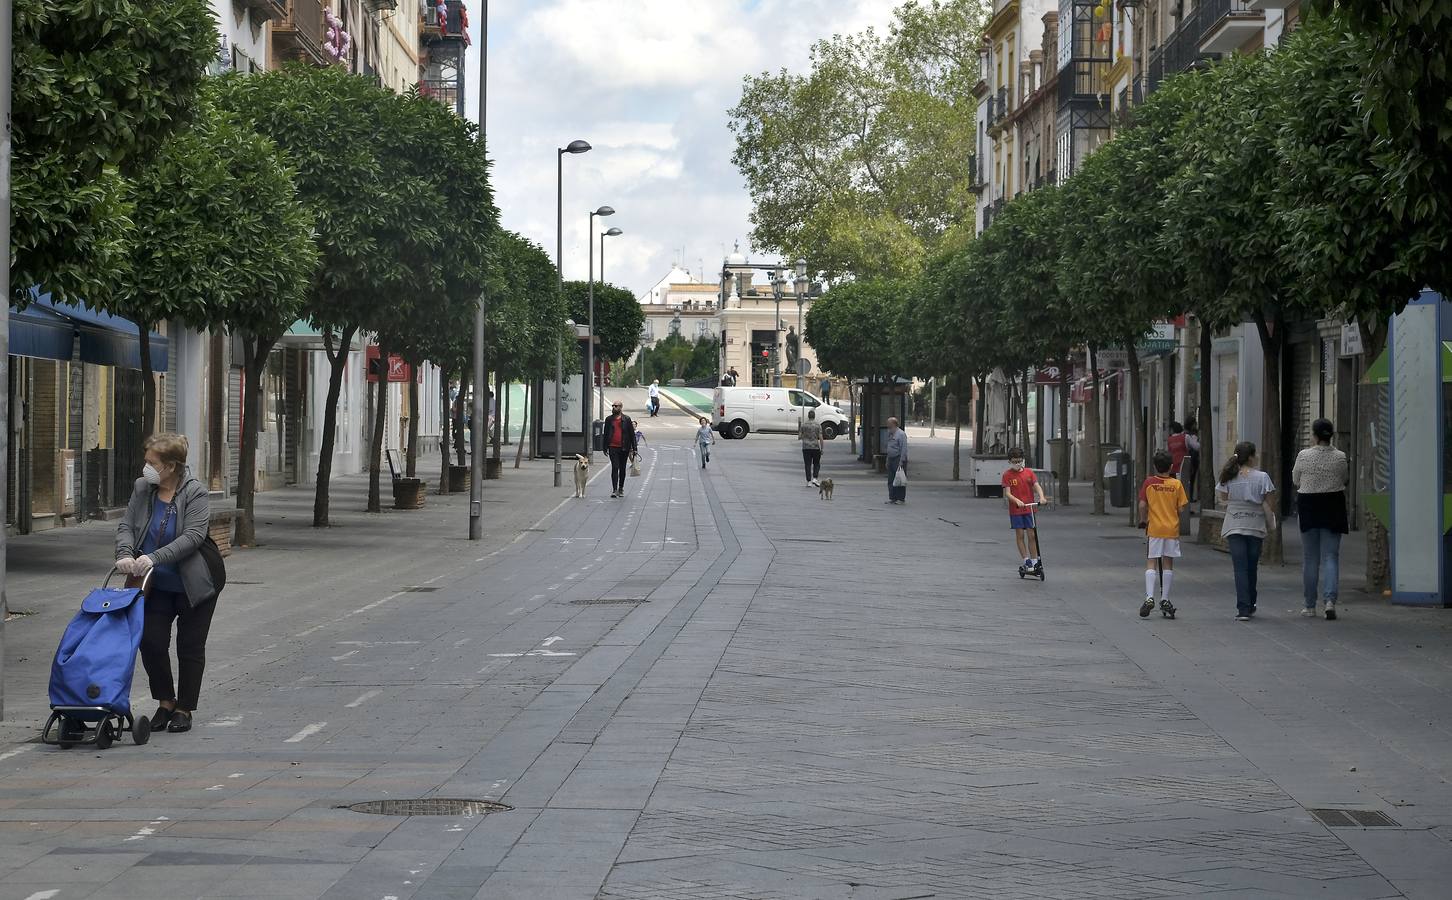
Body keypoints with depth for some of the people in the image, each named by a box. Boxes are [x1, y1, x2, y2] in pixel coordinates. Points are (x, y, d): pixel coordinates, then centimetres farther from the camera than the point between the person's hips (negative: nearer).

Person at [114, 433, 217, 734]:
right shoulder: (142, 488, -1)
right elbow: (126, 526, -2)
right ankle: (165, 702, 16)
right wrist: (125, 554, -22)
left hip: (193, 585, -4)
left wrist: (154, 558, -34)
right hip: (156, 586, 4)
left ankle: (184, 709, 16)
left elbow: (192, 537, -25)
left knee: (190, 647, 4)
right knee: (151, 642, -1)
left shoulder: (195, 494, -17)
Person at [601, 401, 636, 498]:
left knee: (622, 469, 12)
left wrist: (633, 448, -2)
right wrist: (605, 448, 8)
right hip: (613, 447, 0)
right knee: (615, 468, -11)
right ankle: (614, 490, -15)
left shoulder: (626, 419, 2)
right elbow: (606, 434, 12)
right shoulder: (609, 419, 6)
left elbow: (632, 434, 3)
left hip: (624, 448, 0)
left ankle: (621, 488, 25)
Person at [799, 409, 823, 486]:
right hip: (815, 447, -1)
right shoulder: (818, 425, -3)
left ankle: (809, 481, 1)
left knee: (808, 465, 4)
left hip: (806, 447, 1)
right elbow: (820, 437, -6)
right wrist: (822, 448, 1)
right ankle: (814, 479, -5)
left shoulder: (803, 425, 0)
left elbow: (799, 437, 1)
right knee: (816, 464, 12)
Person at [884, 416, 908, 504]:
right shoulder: (890, 434, 15)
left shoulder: (901, 434, -13)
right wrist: (887, 461, 18)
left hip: (898, 458, -9)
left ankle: (901, 498, 0)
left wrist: (901, 461, -21)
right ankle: (892, 498, 14)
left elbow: (904, 449, -17)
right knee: (891, 480, 8)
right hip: (891, 459, 9)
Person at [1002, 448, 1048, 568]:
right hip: (1015, 510, -1)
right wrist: (1017, 501, -30)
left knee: (1031, 535, 1)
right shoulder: (1007, 475, -3)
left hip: (1029, 509, 1)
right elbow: (1007, 493, -11)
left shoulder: (1029, 472, 4)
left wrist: (1041, 497, -27)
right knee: (1020, 535, 0)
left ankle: (1034, 562, 4)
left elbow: (1037, 486, -6)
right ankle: (1026, 560, 5)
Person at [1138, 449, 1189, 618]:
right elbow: (1182, 507, -1)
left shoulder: (1149, 482, -4)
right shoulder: (1176, 484, -2)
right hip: (1172, 528, 1)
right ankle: (1165, 599, 10)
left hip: (1154, 528, -1)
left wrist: (1143, 521, 11)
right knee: (1168, 563, 9)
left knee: (1151, 563, 0)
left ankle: (1149, 597, -16)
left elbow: (1142, 505, -5)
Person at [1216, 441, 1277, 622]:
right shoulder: (1262, 477, -7)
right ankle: (1249, 606, 27)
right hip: (1256, 526, -1)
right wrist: (1271, 525, 5)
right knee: (1252, 568, 14)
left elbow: (1223, 501, 2)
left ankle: (1243, 609, -13)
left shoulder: (1228, 477, -1)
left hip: (1234, 527, 1)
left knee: (1240, 567, -2)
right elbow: (1268, 505, -7)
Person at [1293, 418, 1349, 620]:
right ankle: (1330, 600, -15)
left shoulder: (1303, 456, -10)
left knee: (1310, 558, 8)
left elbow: (1295, 480, 3)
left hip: (1308, 507, 0)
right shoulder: (1340, 457, -7)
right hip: (1333, 507, 0)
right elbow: (1345, 479, 8)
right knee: (1330, 556, 3)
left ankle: (1310, 606, 13)